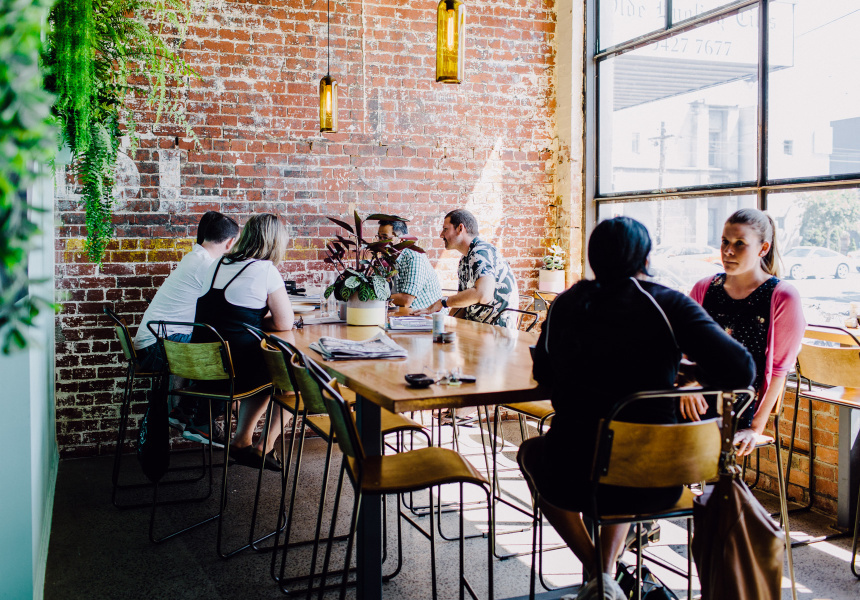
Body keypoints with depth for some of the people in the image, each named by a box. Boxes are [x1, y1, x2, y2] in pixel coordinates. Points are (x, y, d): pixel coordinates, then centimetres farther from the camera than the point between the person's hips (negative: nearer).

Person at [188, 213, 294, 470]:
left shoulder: (218, 265, 10)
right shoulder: (265, 270, -10)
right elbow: (284, 322, -8)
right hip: (234, 369, -7)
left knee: (267, 370, 30)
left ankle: (242, 439, 28)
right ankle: (264, 447, 19)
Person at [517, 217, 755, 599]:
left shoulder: (566, 304, 1)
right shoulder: (669, 304, -7)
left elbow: (543, 374, 14)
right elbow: (741, 371, -12)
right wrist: (687, 373, 7)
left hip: (577, 479, -1)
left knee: (530, 452, 34)